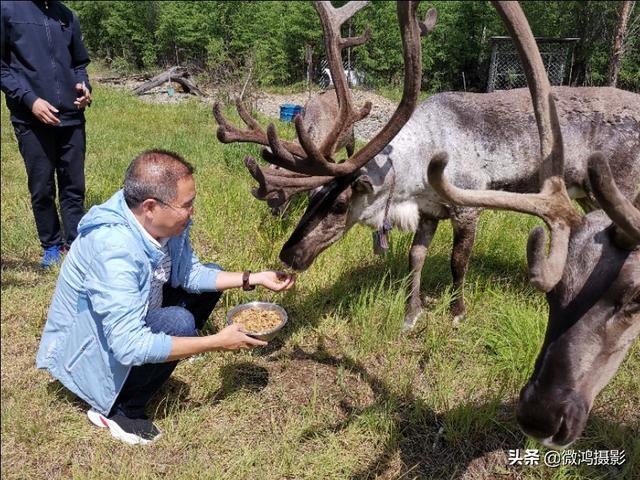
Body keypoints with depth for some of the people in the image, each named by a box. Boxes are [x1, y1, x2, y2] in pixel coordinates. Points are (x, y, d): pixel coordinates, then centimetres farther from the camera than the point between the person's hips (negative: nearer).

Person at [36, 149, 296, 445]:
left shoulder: (162, 222, -16)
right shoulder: (113, 249, -39)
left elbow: (190, 274, -1)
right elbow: (130, 347, -39)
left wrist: (254, 278, -9)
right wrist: (217, 343, -33)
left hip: (130, 321, 8)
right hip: (88, 349, -7)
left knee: (210, 277, 3)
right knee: (178, 323, -31)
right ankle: (115, 409, -9)